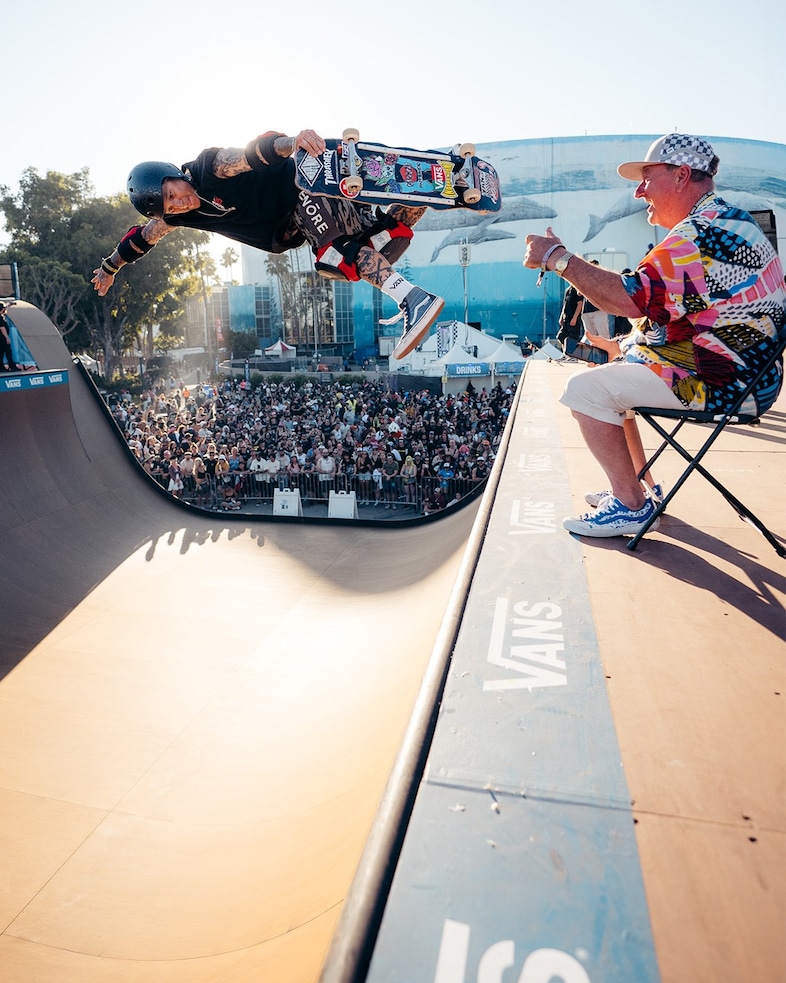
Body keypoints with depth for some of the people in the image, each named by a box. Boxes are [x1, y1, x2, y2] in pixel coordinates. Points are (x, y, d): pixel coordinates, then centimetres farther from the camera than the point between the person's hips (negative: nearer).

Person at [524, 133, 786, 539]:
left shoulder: (709, 230, -19)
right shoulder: (724, 221, 18)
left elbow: (633, 297, -28)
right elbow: (666, 307, 20)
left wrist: (558, 257, -20)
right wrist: (622, 345, 10)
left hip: (723, 382, -11)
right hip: (735, 372, 11)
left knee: (586, 388, -16)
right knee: (611, 372, 20)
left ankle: (631, 507, -8)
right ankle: (636, 488, 21)